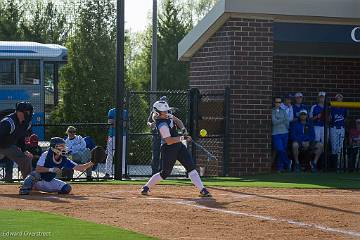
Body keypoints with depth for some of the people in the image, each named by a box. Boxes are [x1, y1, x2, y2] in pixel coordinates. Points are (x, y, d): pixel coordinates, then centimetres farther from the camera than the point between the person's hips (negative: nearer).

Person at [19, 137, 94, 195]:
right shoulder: (46, 155, -18)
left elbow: (80, 168, -8)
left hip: (50, 182, 7)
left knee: (67, 188, -8)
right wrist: (51, 170, -34)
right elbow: (37, 169, -26)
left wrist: (90, 164, -24)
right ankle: (24, 188, -15)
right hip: (38, 180, -7)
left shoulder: (64, 160, -5)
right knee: (35, 174, -39)